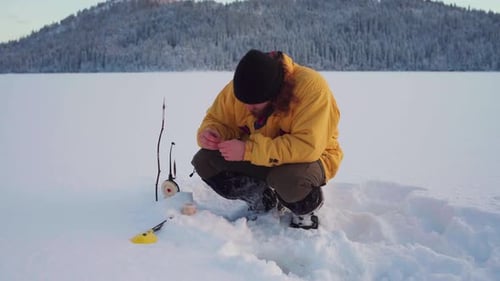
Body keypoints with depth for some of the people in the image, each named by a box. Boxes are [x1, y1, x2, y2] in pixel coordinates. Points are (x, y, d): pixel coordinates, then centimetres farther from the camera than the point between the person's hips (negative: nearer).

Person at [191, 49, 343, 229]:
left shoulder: (310, 86, -32)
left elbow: (307, 147, -39)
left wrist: (248, 151, -39)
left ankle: (305, 213, -2)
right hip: (261, 158, 6)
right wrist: (210, 133, -27)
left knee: (289, 177, -40)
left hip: (311, 158, -5)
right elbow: (217, 120, -1)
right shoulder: (237, 88, -16)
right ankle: (263, 202, 10)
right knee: (204, 161, -11)